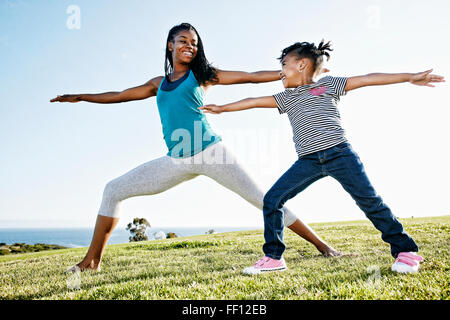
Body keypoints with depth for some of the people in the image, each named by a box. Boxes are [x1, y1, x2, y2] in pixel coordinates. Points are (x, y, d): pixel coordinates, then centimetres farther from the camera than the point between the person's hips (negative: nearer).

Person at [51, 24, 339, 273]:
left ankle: (321, 245, 2)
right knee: (113, 191, 2)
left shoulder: (202, 74, 9)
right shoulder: (158, 84, 20)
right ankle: (92, 261, 12)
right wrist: (80, 97, 36)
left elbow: (250, 77, 7)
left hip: (211, 151, -4)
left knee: (260, 197, -8)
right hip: (176, 161, 4)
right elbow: (120, 95, 30)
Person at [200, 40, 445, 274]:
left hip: (339, 152, -4)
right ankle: (273, 257, 5)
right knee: (272, 199, -5)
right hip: (308, 161, 4)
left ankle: (404, 250, 13)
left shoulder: (327, 84, 9)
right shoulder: (286, 98, 20)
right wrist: (222, 108, 25)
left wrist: (410, 77, 0)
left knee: (368, 200, -5)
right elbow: (255, 102, 22)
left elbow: (367, 79, 4)